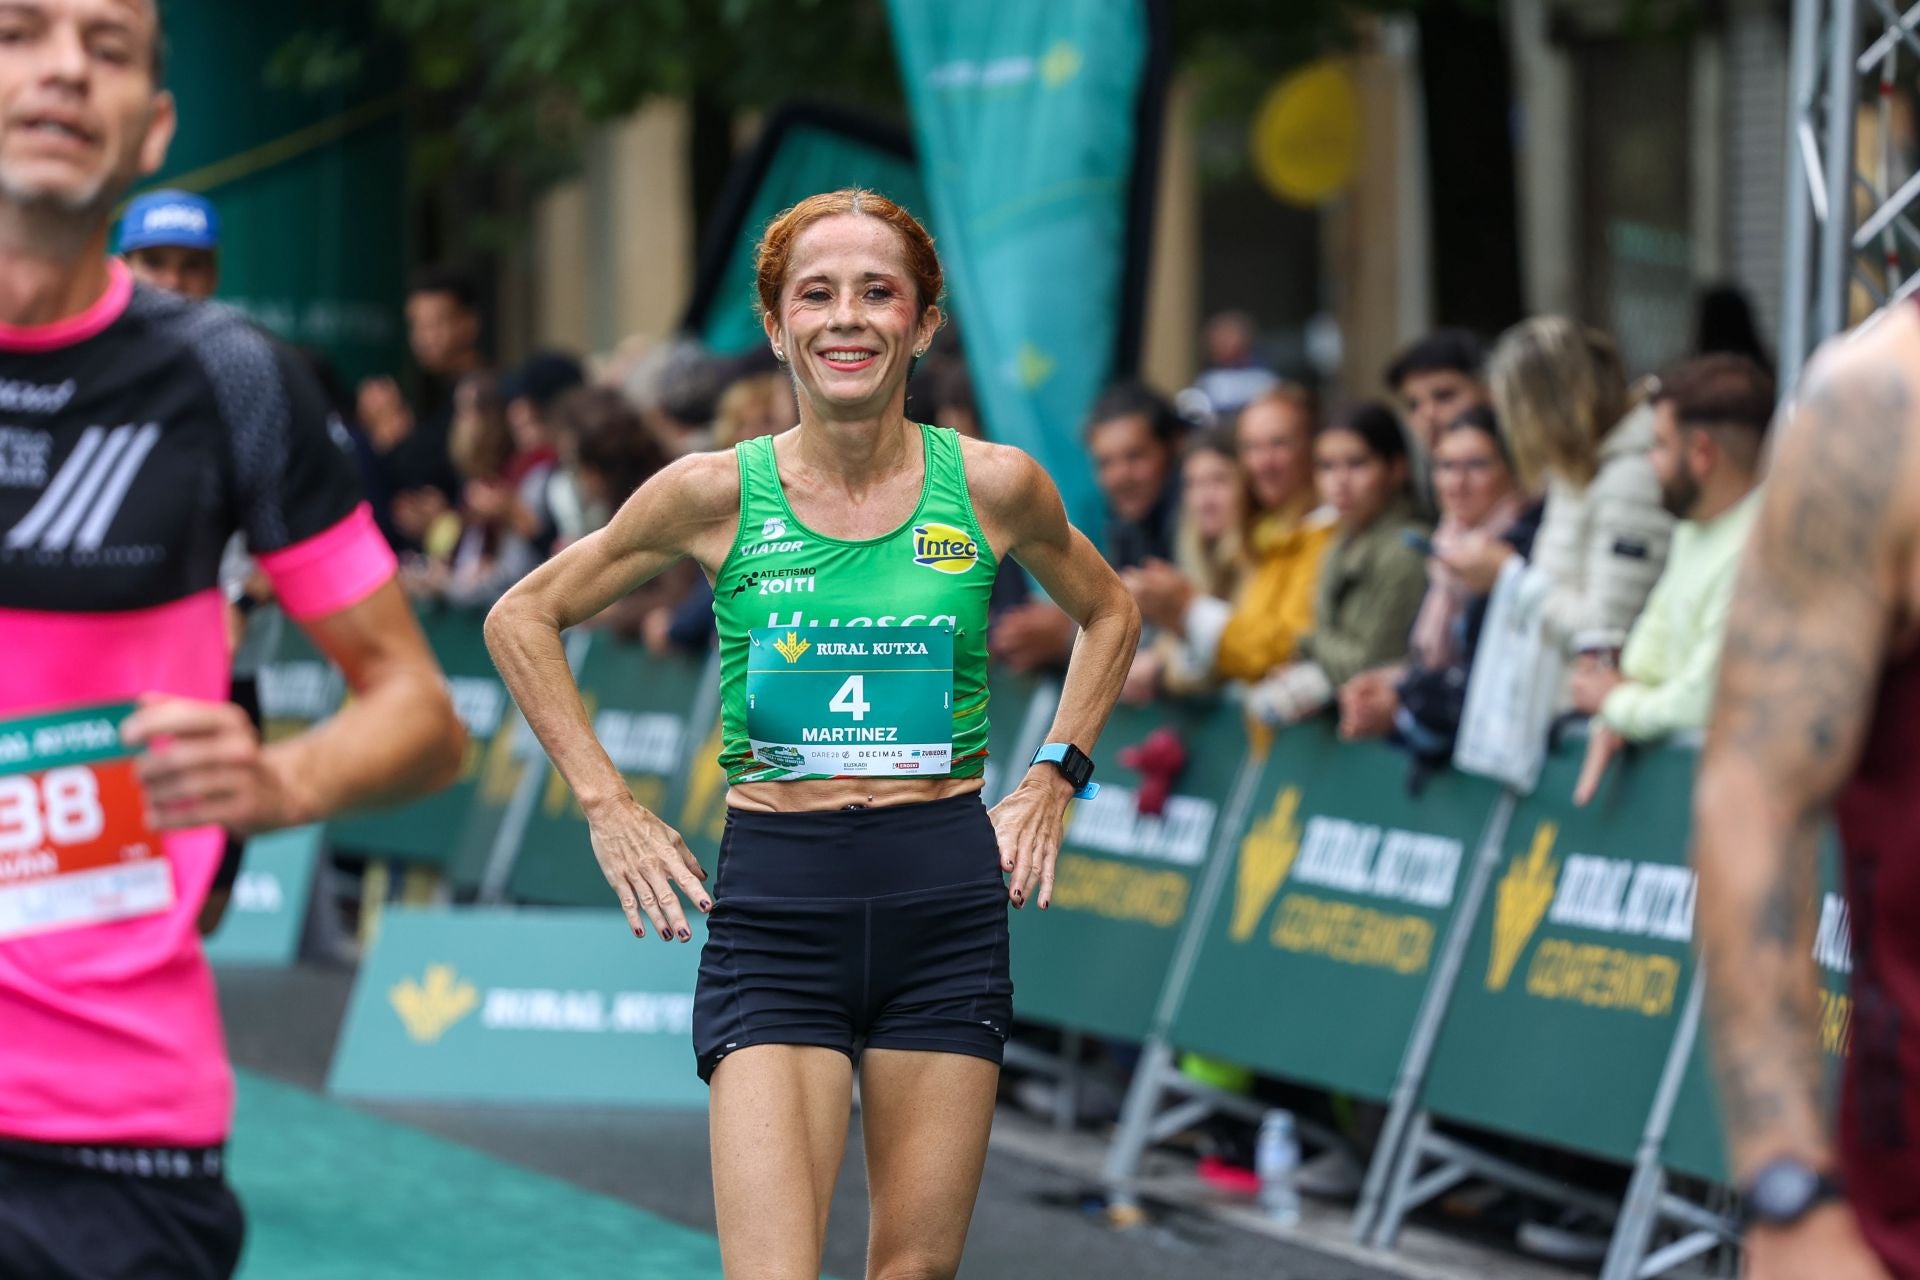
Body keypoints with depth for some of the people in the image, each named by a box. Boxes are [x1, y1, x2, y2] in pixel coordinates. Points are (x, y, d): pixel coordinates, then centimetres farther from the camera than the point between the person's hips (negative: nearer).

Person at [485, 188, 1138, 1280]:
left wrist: (1053, 779, 11)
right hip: (777, 908, -2)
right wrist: (606, 804, 3)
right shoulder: (719, 494, -3)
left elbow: (1109, 615, 21)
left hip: (947, 900, 2)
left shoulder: (993, 486, 0)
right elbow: (523, 619, 9)